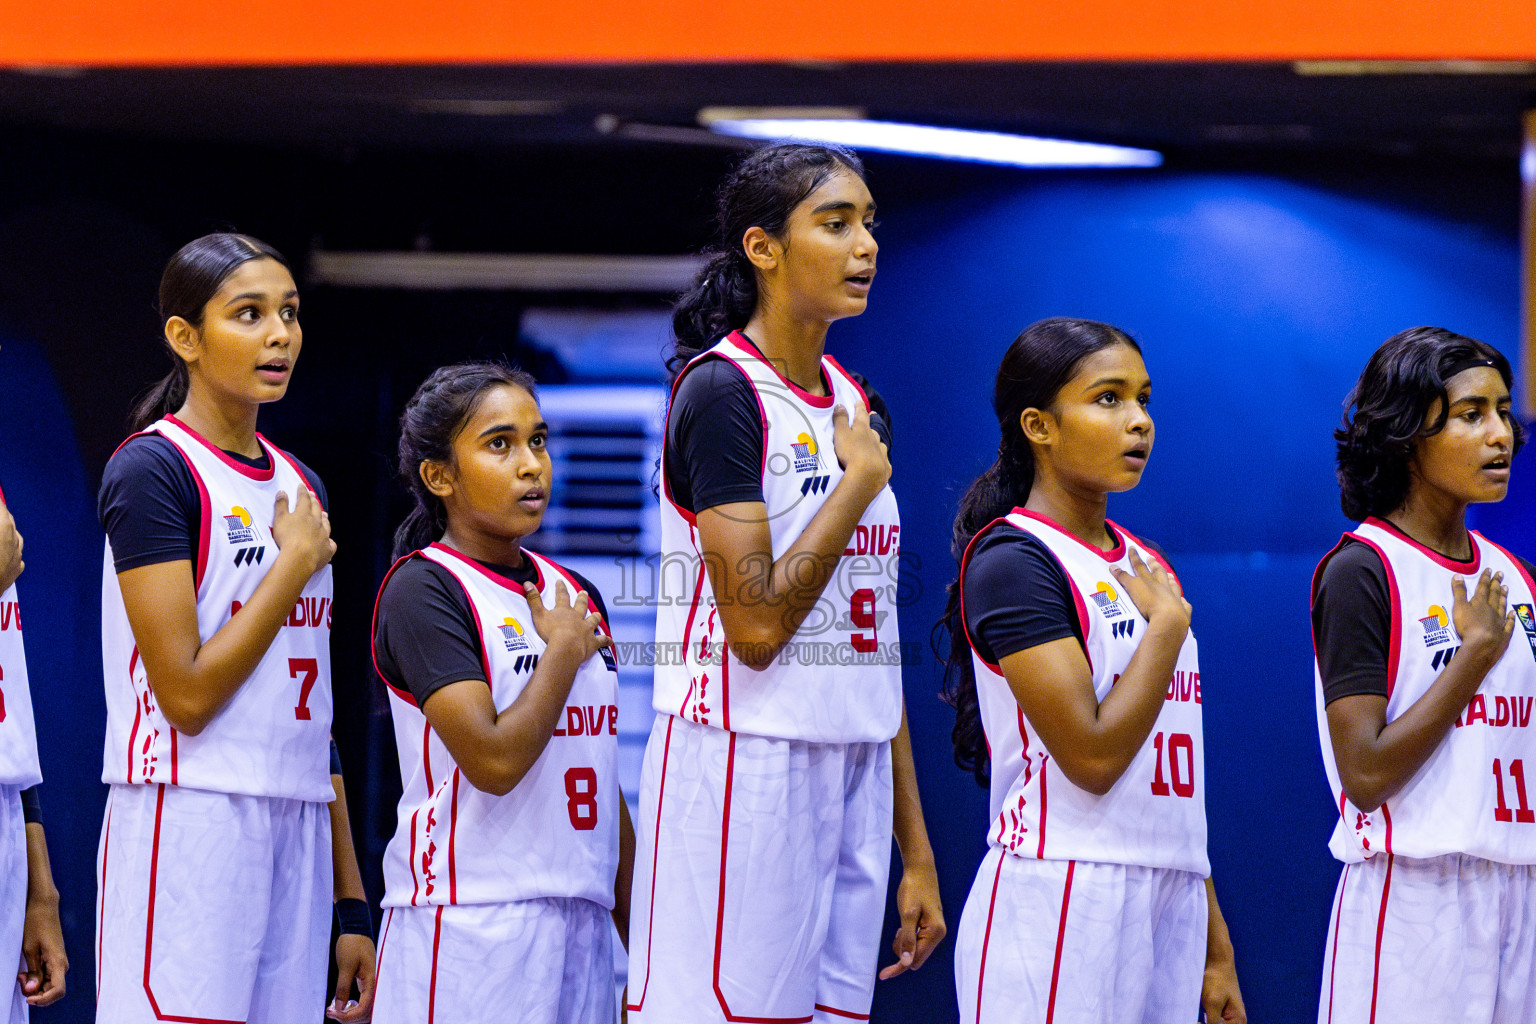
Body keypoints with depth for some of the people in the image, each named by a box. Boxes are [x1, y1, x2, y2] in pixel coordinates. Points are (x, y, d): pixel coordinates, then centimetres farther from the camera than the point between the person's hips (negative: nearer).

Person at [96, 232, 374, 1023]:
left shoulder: (299, 485, 16)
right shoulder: (151, 470, -7)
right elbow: (187, 692, -14)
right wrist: (297, 562, -6)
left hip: (296, 835, 7)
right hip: (187, 829, -7)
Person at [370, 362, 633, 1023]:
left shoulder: (575, 595, 15)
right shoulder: (422, 590, -7)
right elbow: (493, 759, -19)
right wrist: (565, 648, -5)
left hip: (579, 925, 7)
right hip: (468, 922, -7)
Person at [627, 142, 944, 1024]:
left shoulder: (852, 404, 15)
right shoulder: (722, 394, -9)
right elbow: (756, 623, -18)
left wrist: (917, 851, 15)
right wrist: (860, 482, -8)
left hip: (850, 777, 8)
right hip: (744, 771, -7)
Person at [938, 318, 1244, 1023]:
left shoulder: (1144, 565, 16)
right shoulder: (1010, 561, -8)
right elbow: (1093, 754, -17)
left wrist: (1214, 948, 15)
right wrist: (1169, 623, -6)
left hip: (1169, 907, 7)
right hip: (1060, 905, -7)